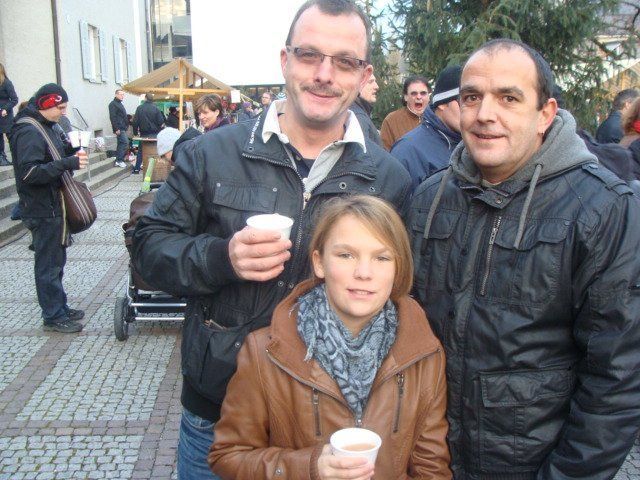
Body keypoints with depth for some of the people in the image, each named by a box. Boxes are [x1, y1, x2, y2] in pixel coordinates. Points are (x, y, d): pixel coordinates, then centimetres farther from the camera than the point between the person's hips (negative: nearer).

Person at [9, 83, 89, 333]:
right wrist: (68, 163, -30)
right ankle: (53, 316, 9)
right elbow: (29, 172, -26)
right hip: (43, 209, -10)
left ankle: (59, 307, 30)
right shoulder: (28, 132, -19)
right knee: (48, 263, 0)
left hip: (54, 205, 10)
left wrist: (70, 149, 0)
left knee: (56, 260, 18)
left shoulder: (45, 126, 12)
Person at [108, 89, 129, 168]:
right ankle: (119, 160, -12)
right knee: (125, 142, -14)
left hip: (123, 128, 10)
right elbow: (112, 117, -17)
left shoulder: (120, 104, 21)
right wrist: (116, 129, -22)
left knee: (121, 143, 10)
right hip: (119, 128, -10)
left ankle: (118, 160, 14)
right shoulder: (113, 104, -9)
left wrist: (126, 125, 19)